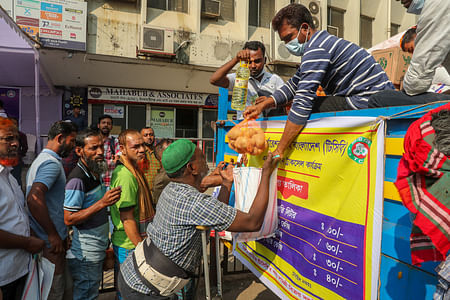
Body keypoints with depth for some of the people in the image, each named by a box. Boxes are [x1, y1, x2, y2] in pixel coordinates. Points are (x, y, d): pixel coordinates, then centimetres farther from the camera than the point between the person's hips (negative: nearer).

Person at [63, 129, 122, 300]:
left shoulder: (95, 173, 8)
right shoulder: (77, 179, -22)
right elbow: (69, 219, -23)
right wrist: (102, 203, -30)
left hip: (97, 250, 9)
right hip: (85, 256, -9)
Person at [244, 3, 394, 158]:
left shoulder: (317, 49, -16)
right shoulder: (322, 41, 17)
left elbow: (303, 101, -24)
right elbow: (294, 84, 20)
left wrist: (279, 150, -22)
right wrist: (262, 105, 9)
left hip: (370, 102, -10)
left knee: (306, 107, -16)